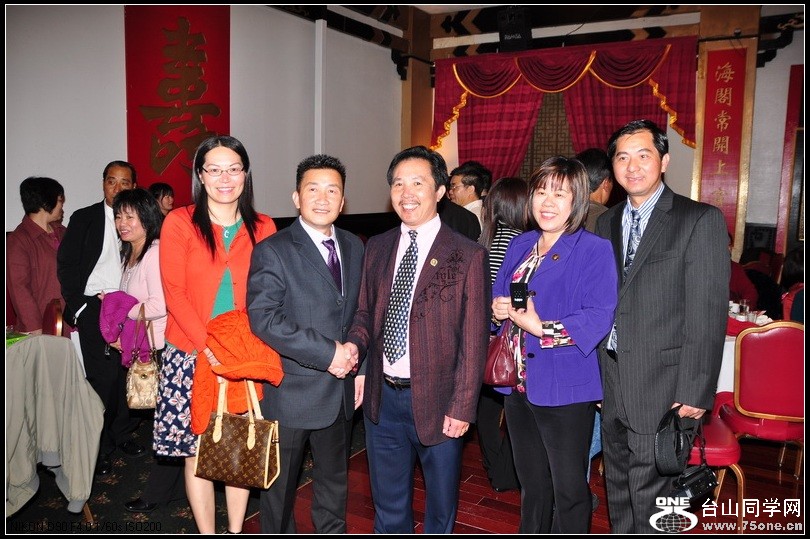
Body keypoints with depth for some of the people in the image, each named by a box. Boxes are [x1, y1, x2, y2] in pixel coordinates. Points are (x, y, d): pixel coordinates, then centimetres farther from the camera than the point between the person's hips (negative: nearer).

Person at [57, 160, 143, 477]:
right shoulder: (84, 218, 4)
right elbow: (66, 265, 1)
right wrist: (80, 305, -6)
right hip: (95, 306, -2)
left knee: (127, 372, 7)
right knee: (102, 377, -5)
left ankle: (122, 433, 24)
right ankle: (100, 447, 7)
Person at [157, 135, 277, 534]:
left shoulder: (263, 228, 5)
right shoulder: (179, 223, -1)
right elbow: (174, 292, -7)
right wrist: (209, 346, -16)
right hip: (191, 356, -1)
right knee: (197, 452, 5)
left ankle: (236, 530, 27)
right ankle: (207, 533, 21)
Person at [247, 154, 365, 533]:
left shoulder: (354, 247, 6)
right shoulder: (272, 251, -12)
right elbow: (264, 320, -22)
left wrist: (360, 368, 5)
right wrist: (327, 353, -23)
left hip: (341, 388, 5)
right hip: (292, 392, -5)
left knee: (335, 480, 23)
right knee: (280, 484, 14)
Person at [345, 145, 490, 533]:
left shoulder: (468, 255, -9)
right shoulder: (377, 247, 6)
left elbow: (474, 340, -9)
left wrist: (462, 407, -11)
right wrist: (355, 343, -7)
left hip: (437, 401, -3)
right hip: (382, 397, 4)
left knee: (441, 504, 19)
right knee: (388, 504, 20)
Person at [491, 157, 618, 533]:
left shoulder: (594, 250, -10)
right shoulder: (520, 245, 10)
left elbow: (600, 318, -21)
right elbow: (498, 296, 15)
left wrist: (542, 328, -25)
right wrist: (498, 310, -7)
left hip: (565, 391, -6)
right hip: (519, 385, 6)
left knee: (568, 488, 9)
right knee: (531, 483, 22)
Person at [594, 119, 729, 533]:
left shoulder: (701, 220, -8)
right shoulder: (606, 223, 10)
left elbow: (708, 314, -12)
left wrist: (694, 392, -15)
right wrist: (594, 374, 9)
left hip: (662, 388, -6)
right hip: (611, 385, 6)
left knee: (649, 498, 5)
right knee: (618, 489, 20)